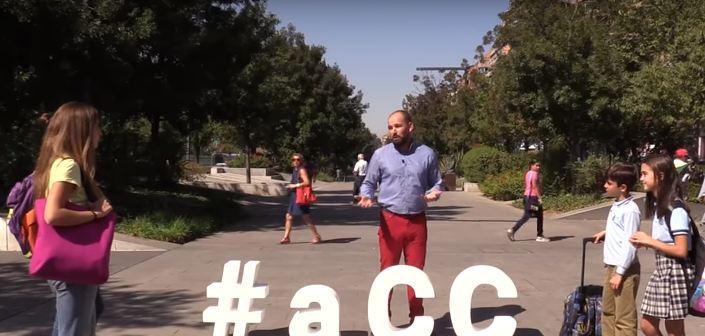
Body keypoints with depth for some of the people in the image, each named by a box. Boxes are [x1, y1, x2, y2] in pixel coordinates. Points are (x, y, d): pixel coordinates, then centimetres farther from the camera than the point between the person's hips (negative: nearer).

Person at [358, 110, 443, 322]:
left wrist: (434, 193, -12)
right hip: (390, 220, -1)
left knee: (416, 271, 10)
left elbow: (437, 183, 11)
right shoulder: (380, 155, 1)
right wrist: (366, 196, -14)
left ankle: (417, 316, 23)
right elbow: (369, 183, 8)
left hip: (417, 221, 1)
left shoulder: (427, 154, 3)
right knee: (387, 271, 2)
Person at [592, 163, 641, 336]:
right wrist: (606, 232, 18)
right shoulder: (616, 206, 9)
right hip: (611, 266, 10)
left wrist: (620, 272, -21)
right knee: (608, 311, 20)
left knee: (624, 318, -5)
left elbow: (630, 244, -21)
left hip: (624, 269, -10)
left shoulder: (630, 210, -18)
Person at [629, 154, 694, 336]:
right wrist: (645, 242, -3)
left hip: (675, 271, -9)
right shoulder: (658, 204, 9)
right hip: (661, 268, 9)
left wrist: (649, 241, -16)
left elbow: (681, 250, -22)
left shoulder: (676, 209, -18)